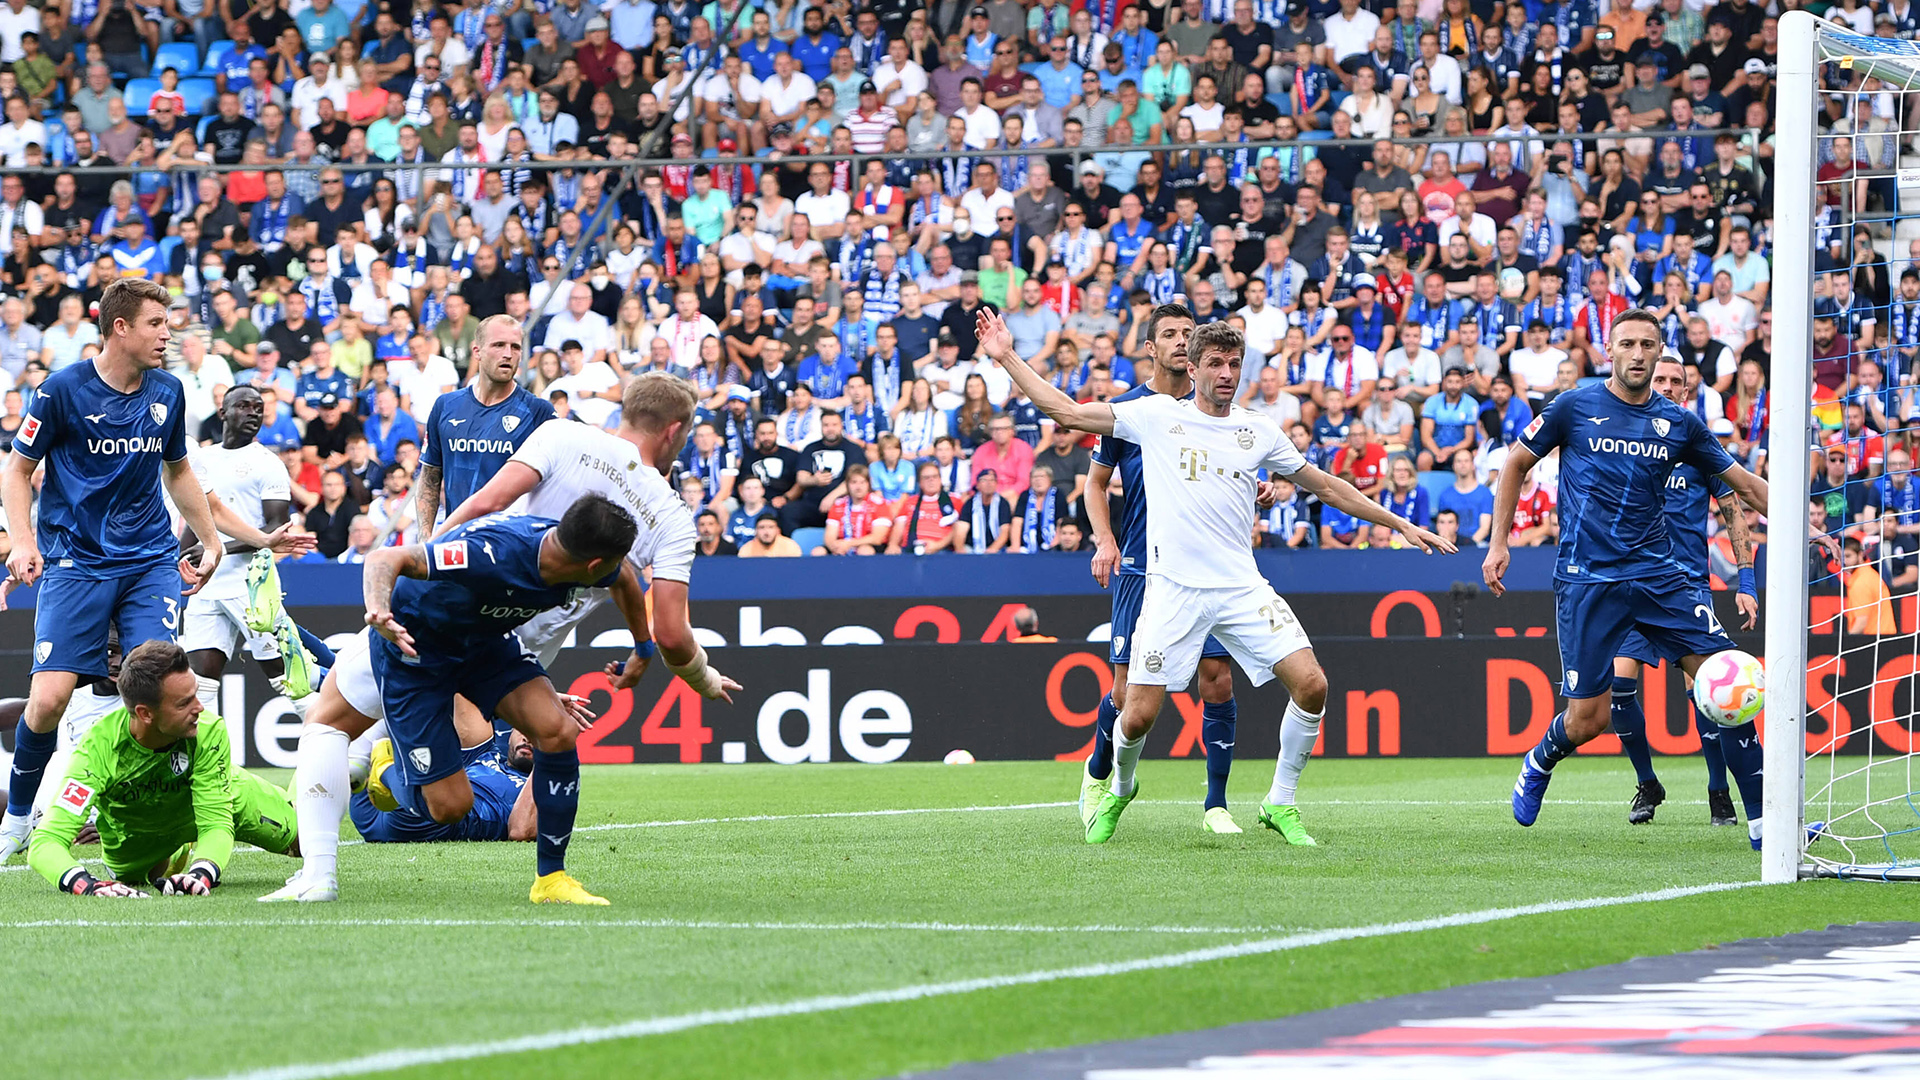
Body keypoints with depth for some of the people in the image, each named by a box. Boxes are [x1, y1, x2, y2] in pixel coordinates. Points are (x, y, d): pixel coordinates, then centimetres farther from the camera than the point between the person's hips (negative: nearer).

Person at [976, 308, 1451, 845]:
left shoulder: (1258, 431, 11)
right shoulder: (1157, 414, 4)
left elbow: (1326, 486, 21)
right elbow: (1067, 412, 7)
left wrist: (1399, 524, 21)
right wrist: (1007, 358, 3)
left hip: (1243, 588, 2)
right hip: (1172, 592, -2)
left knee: (1311, 685, -14)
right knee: (1138, 717, -7)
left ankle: (1280, 803, 5)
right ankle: (1120, 790, 28)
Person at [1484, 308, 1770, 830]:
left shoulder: (1679, 423, 8)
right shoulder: (1575, 407, 0)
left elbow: (1744, 483, 15)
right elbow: (1516, 464, 11)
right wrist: (1498, 543, 4)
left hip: (1659, 575, 3)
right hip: (1586, 580, -3)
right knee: (1588, 718, -6)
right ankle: (1538, 764, 30)